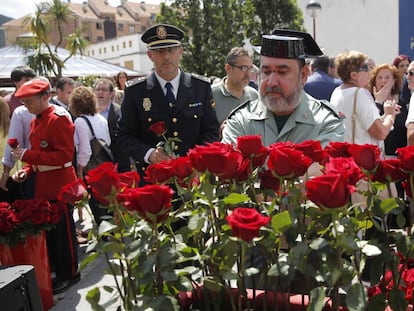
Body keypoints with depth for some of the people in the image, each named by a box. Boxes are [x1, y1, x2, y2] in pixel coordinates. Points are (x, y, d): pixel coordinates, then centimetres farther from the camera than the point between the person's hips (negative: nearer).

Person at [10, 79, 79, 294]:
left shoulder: (59, 119, -15)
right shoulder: (35, 122, 13)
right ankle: (56, 269, 31)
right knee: (48, 229, 16)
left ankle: (69, 273, 18)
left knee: (63, 230, 2)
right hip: (43, 185, 9)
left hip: (60, 184, -9)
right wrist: (27, 170, 2)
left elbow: (65, 155, -23)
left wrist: (28, 155, -23)